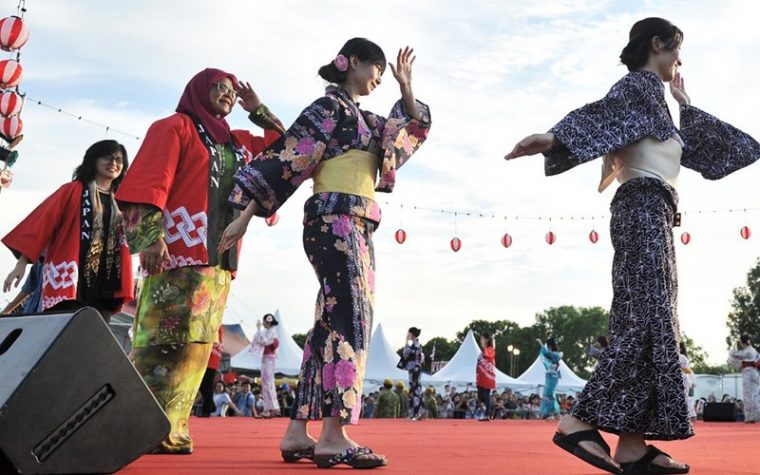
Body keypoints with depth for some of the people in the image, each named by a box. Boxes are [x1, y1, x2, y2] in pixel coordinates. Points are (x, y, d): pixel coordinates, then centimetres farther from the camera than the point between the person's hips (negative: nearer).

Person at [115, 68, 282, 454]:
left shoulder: (236, 143, 24)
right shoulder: (175, 126, 5)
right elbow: (149, 182, -7)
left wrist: (258, 110, 25)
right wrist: (151, 236, -20)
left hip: (219, 260, 7)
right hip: (179, 252, -7)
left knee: (196, 345, 2)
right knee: (162, 340, -12)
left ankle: (169, 430, 6)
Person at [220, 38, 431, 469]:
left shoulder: (361, 118, 25)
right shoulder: (329, 106, -1)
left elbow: (412, 128, 28)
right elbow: (288, 156, -8)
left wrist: (406, 88, 10)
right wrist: (246, 215, -12)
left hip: (356, 228, 9)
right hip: (336, 221, -9)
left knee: (332, 324, 4)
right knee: (349, 321, -16)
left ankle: (298, 432, 6)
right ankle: (334, 435, -18)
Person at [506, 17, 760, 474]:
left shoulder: (654, 97, 29)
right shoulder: (639, 85, 1)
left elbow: (692, 149, 38)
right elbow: (598, 113, -20)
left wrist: (685, 103, 42)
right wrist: (553, 137, -37)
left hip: (653, 215, 10)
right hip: (644, 208, -10)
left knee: (653, 324, 0)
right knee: (646, 321, -18)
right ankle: (580, 421, -22)